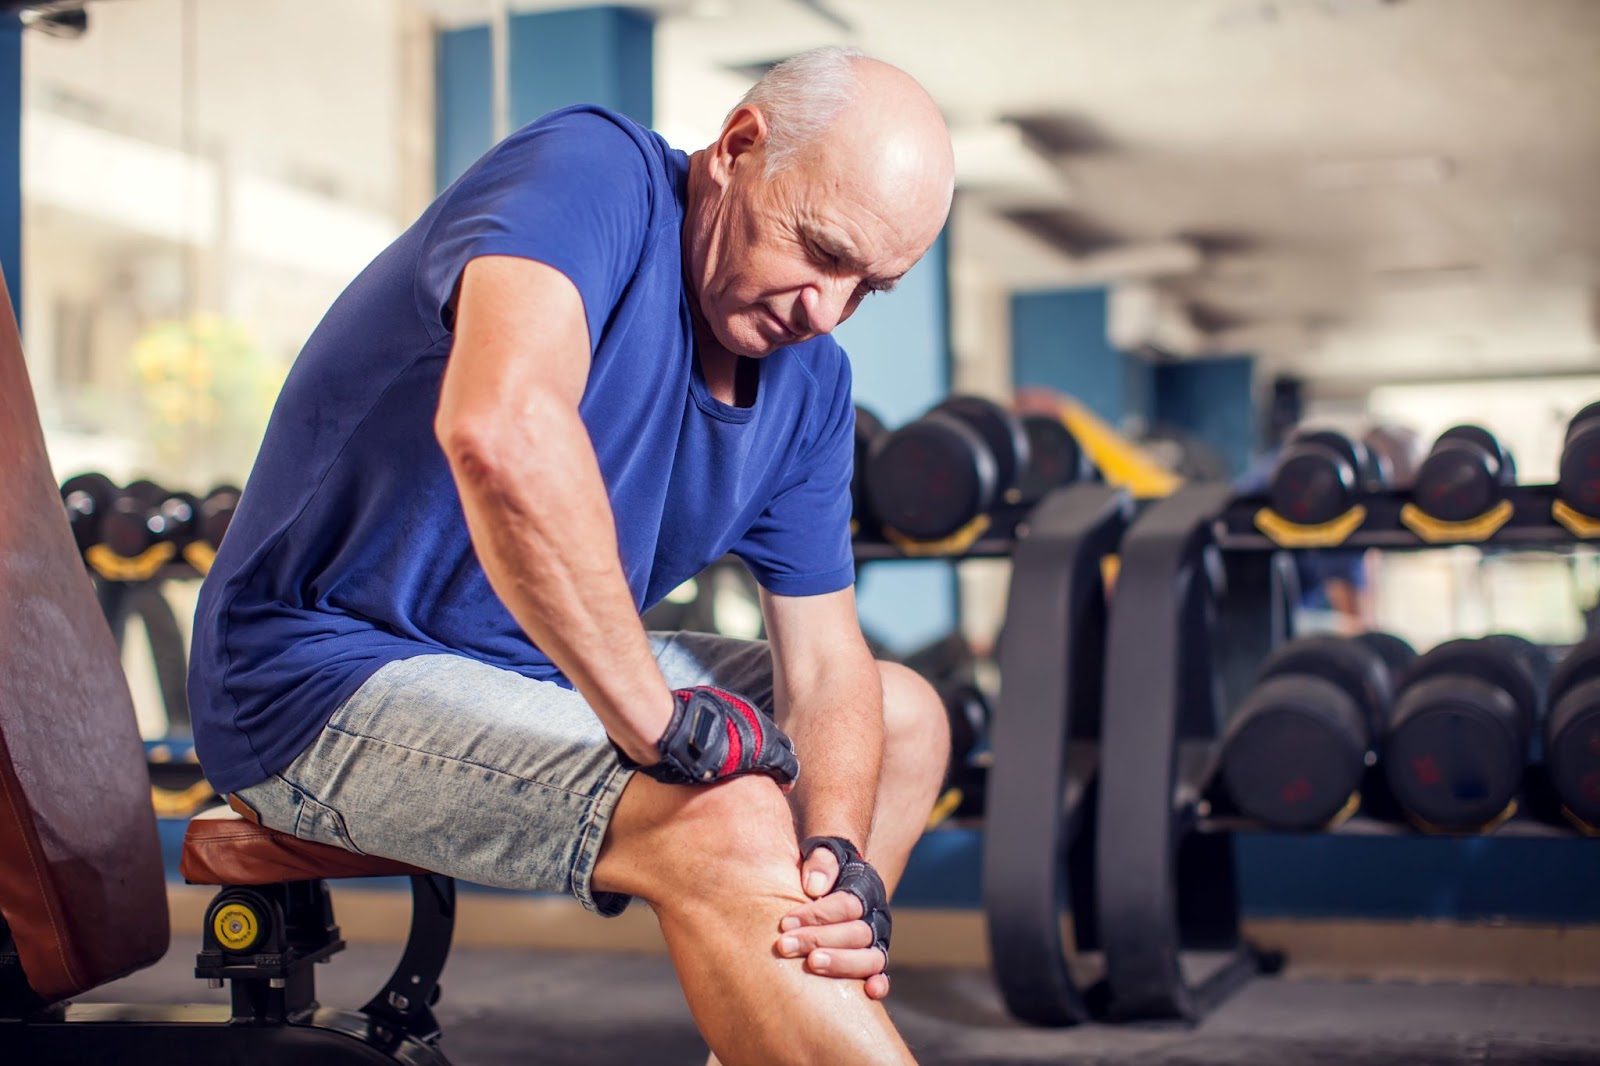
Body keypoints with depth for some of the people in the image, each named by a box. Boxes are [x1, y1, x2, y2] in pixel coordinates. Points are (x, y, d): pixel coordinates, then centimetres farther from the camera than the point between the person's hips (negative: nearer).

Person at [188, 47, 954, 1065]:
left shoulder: (810, 381, 3)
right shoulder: (588, 171, -21)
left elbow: (824, 664, 2)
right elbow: (502, 430, -41)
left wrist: (842, 861, -18)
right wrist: (663, 724, -34)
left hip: (551, 674, 9)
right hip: (332, 678, -9)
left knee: (906, 718, 12)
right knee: (727, 824, -30)